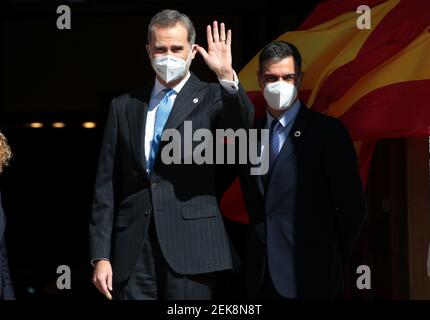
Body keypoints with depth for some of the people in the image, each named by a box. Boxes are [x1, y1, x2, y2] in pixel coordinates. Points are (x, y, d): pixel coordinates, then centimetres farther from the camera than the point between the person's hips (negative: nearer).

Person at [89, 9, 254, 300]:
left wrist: (227, 76, -32)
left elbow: (243, 124, -17)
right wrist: (101, 256, 4)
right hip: (133, 250, 2)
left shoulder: (211, 98, 6)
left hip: (191, 246, -2)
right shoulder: (124, 106, 13)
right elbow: (107, 185, 10)